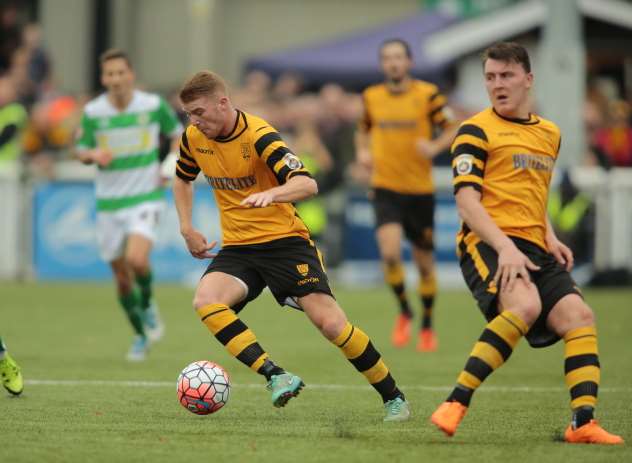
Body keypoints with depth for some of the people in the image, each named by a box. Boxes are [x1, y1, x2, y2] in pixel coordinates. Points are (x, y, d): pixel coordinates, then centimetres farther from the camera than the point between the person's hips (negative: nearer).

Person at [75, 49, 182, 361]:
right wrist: (94, 155, -16)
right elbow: (81, 151, 7)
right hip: (109, 203, 2)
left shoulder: (153, 105, -5)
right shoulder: (92, 112, -3)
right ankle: (142, 336, 29)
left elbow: (177, 133, 11)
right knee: (121, 276, 7)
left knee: (136, 259, -27)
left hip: (146, 197, -2)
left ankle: (148, 304, 5)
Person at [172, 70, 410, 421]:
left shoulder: (259, 136, -19)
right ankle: (276, 377, -29)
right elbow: (182, 179, 23)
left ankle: (393, 396, 5)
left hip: (285, 241, -5)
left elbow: (307, 184, -32)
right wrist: (187, 228, 10)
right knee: (205, 301, -26)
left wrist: (270, 194, -51)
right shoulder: (194, 138, 0)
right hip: (236, 248, 5)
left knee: (330, 323, -14)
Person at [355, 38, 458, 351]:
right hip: (385, 188, 1)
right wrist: (362, 152, 0)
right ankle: (404, 312, 5)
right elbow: (362, 130, 20)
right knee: (390, 252, -20)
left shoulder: (428, 94, -4)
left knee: (424, 261, 8)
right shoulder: (371, 97, 4)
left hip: (420, 190, -1)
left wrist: (435, 147, -20)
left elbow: (452, 130, -1)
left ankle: (427, 327, 29)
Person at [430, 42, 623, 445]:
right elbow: (466, 199, -9)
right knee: (525, 305, -32)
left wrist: (549, 237, 14)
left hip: (533, 248, 7)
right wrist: (504, 246, -22)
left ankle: (584, 422, -15)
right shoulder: (476, 131, 0)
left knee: (578, 315, -11)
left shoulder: (550, 133, 22)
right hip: (487, 243, -7)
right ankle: (457, 404, -31)